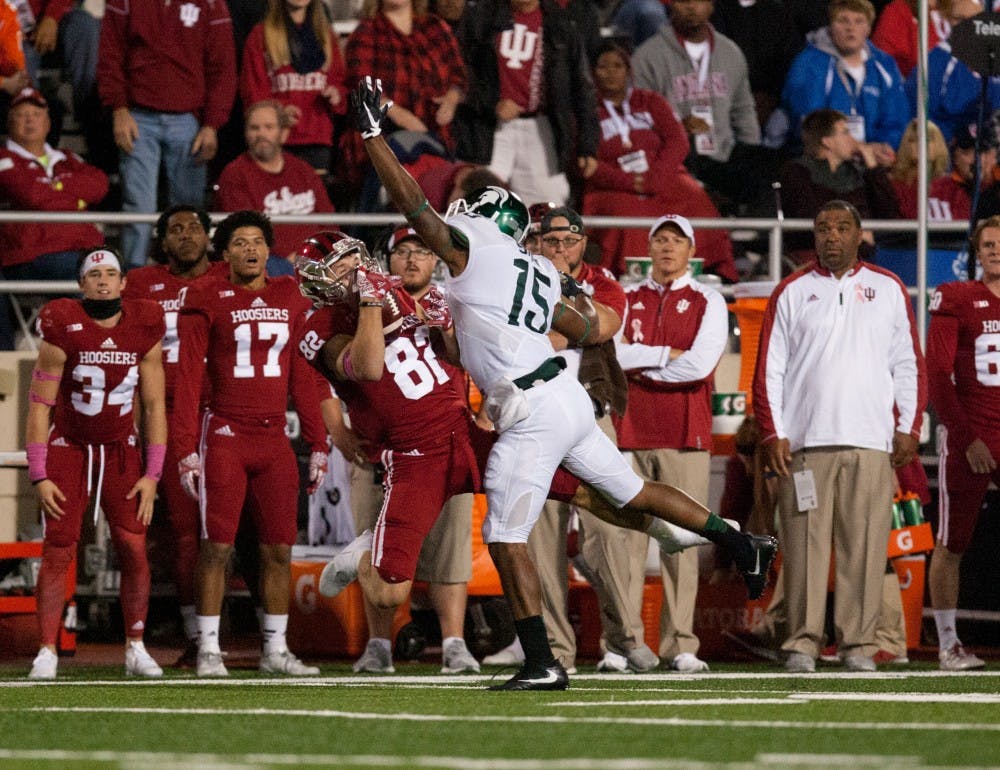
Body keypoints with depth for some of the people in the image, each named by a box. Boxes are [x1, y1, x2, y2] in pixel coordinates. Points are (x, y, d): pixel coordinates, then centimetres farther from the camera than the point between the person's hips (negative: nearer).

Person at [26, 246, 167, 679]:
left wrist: (152, 475, -2)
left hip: (120, 451, 2)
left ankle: (135, 650, 2)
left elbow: (153, 406, 3)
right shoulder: (63, 328, -13)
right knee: (58, 550, -9)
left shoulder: (144, 331, -5)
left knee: (134, 549, -8)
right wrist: (39, 476, -11)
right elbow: (40, 405, -7)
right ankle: (47, 652, -6)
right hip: (66, 448, -2)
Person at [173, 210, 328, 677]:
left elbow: (302, 377, 14)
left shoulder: (289, 299, 10)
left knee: (279, 548, 5)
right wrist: (186, 448, -10)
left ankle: (275, 649, 13)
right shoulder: (208, 301, -2)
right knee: (217, 546, -5)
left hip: (274, 439, 4)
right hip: (225, 436, -4)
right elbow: (188, 379, -4)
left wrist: (318, 444, 11)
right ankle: (209, 650, 1)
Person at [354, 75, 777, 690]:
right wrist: (579, 299, 48)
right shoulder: (539, 274, 17)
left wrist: (374, 134, -2)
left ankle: (542, 663, -4)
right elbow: (590, 334, 27)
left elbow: (413, 202, -7)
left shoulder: (472, 249, -4)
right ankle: (741, 543, 25)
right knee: (633, 494, 22)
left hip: (534, 416, -8)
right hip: (568, 401, 8)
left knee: (506, 536, -3)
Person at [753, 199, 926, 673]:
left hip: (871, 440, 1)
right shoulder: (792, 293, 10)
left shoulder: (889, 290, 13)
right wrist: (773, 434, -2)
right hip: (805, 441, -1)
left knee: (865, 545, -4)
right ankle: (802, 642, -3)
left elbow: (908, 364, 13)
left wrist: (908, 428, 4)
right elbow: (769, 369, 7)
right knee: (805, 545, -5)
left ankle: (858, 643, -1)